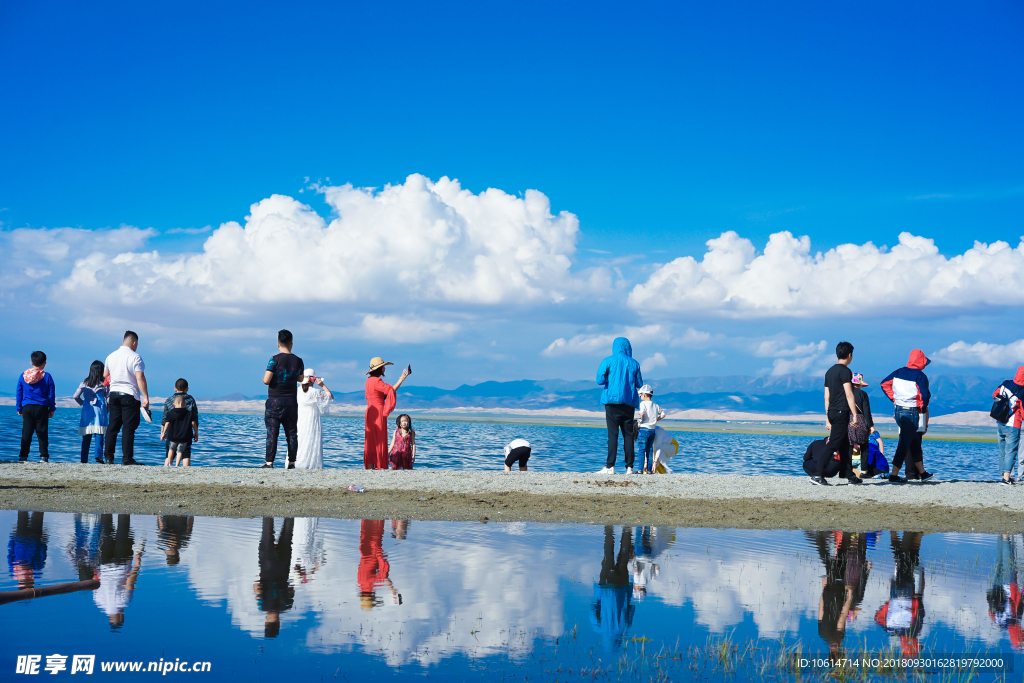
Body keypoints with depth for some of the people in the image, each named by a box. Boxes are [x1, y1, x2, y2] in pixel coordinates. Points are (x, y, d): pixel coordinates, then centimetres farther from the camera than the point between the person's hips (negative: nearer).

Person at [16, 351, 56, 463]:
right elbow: (51, 394, 1)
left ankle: (23, 456, 2)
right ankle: (43, 456, -2)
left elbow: (19, 393, 9)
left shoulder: (23, 376, 5)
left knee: (26, 433, 5)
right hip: (42, 408, -2)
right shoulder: (47, 376, -2)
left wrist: (19, 408, 16)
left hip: (27, 408, 2)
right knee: (42, 433, 1)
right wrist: (52, 409, 8)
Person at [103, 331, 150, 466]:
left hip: (113, 394, 6)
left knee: (113, 426, 10)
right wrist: (146, 397, -13)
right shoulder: (135, 357, -8)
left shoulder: (111, 356, 12)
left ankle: (108, 456, 8)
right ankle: (127, 458, -7)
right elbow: (140, 378, -14)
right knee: (128, 427, -5)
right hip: (130, 395, -6)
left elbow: (105, 376, 19)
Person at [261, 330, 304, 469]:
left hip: (275, 401, -4)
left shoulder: (275, 359, -11)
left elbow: (266, 380, -15)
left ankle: (269, 462, -5)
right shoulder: (298, 361, 2)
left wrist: (266, 374, 6)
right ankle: (292, 463, 8)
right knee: (291, 433, 8)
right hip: (291, 402, 4)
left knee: (272, 433, -2)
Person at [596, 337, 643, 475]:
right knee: (628, 434, 5)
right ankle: (629, 466, 2)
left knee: (612, 434, -5)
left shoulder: (609, 361, -1)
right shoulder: (634, 364, 7)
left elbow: (600, 380, -8)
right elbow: (639, 384, 11)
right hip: (629, 402, 2)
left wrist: (610, 380, 11)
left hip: (612, 400, -2)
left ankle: (610, 466, -11)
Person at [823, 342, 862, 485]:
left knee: (844, 445, 14)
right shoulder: (845, 371, -9)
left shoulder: (830, 371, 16)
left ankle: (850, 475, 19)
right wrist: (855, 415, -15)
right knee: (833, 445, -10)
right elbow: (849, 394, -15)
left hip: (832, 412, 9)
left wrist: (828, 419, 19)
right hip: (842, 411, -9)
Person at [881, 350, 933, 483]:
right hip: (912, 413, -7)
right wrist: (922, 408, 1)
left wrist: (894, 399, 16)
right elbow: (925, 396, -16)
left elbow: (884, 384, 15)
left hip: (899, 411, 7)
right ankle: (894, 475, -7)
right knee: (905, 444, -4)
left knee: (915, 444, 19)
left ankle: (922, 472, 30)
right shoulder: (920, 376, -11)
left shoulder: (898, 372, 8)